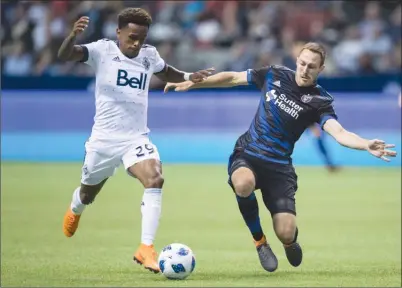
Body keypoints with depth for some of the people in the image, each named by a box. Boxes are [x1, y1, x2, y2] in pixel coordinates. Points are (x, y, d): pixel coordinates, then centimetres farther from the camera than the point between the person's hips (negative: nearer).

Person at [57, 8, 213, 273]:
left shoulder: (149, 55, 2)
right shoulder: (103, 50, -11)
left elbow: (166, 73, 25)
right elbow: (64, 56, -26)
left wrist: (189, 77, 5)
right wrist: (73, 35, -48)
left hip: (136, 138, 2)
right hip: (104, 139, -2)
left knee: (155, 179, -27)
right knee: (88, 195, 18)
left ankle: (146, 248, -26)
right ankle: (75, 211, 57)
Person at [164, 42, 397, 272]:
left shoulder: (320, 101, -7)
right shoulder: (274, 75, 1)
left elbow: (339, 132, -24)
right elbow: (233, 78, 12)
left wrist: (366, 145, -44)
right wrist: (191, 84, 11)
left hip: (279, 166, -1)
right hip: (246, 155, 1)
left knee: (286, 234, -16)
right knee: (244, 183, -37)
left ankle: (290, 240, 29)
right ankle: (260, 241, -8)